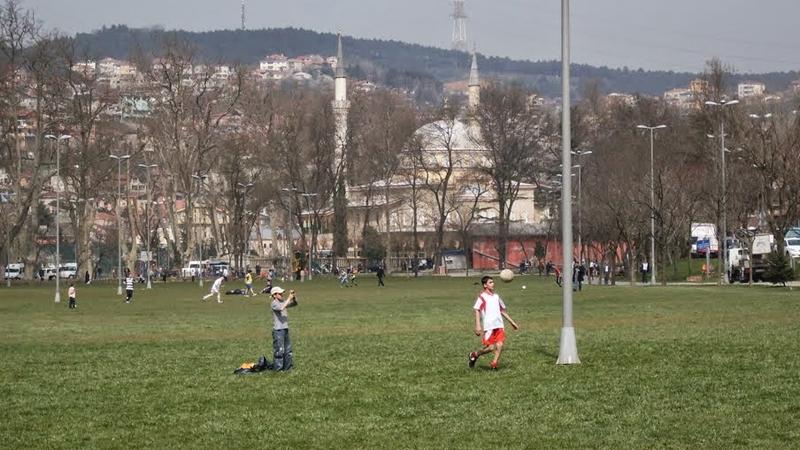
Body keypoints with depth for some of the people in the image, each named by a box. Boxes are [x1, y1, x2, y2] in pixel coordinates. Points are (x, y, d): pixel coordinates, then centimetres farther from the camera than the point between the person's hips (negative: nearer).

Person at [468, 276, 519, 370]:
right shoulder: (482, 297, -1)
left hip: (499, 326, 6)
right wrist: (478, 326, -17)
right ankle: (474, 355, 16)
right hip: (488, 327, -6)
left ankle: (494, 364, -3)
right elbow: (477, 311, -6)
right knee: (490, 347, -7)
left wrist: (512, 322, 24)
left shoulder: (496, 296, 18)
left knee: (499, 345, -9)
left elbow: (502, 311, 26)